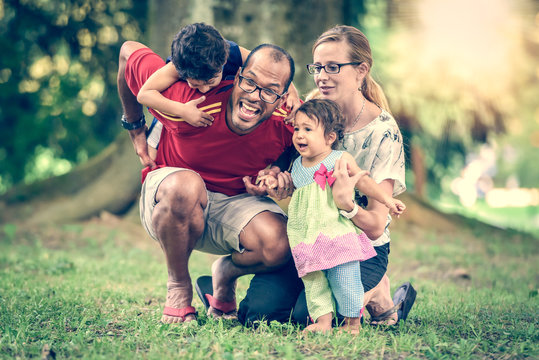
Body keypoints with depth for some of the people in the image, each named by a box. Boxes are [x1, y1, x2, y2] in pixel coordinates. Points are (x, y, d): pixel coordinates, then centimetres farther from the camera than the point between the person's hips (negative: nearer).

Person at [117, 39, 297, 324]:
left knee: (279, 246, -29)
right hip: (165, 200, -2)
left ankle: (225, 274, 10)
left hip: (234, 204, 3)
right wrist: (135, 128, 0)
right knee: (186, 185, -41)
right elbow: (129, 51, -12)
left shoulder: (286, 123, -21)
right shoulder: (190, 97, -29)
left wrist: (284, 175, -19)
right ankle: (178, 287, -14)